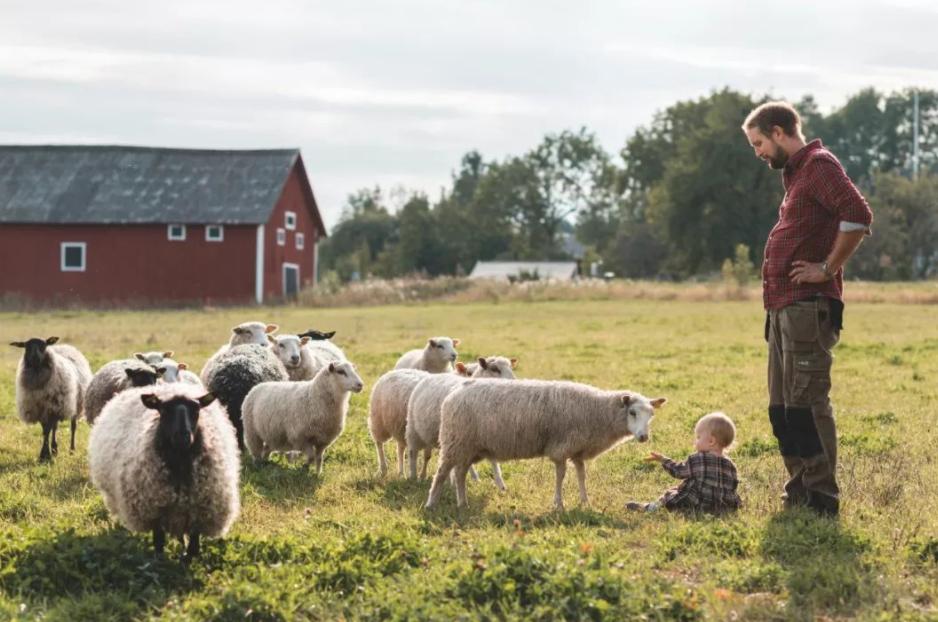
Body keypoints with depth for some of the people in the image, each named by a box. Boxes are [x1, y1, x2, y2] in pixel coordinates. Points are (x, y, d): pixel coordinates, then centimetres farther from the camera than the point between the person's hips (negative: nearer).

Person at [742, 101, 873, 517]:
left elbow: (858, 217, -24)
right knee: (782, 408, 13)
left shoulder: (818, 164, -10)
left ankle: (822, 499, -6)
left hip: (808, 307, -10)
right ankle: (799, 494, 21)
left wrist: (828, 269, -18)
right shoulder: (795, 171, 21)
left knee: (805, 404, -10)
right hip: (783, 307, 10)